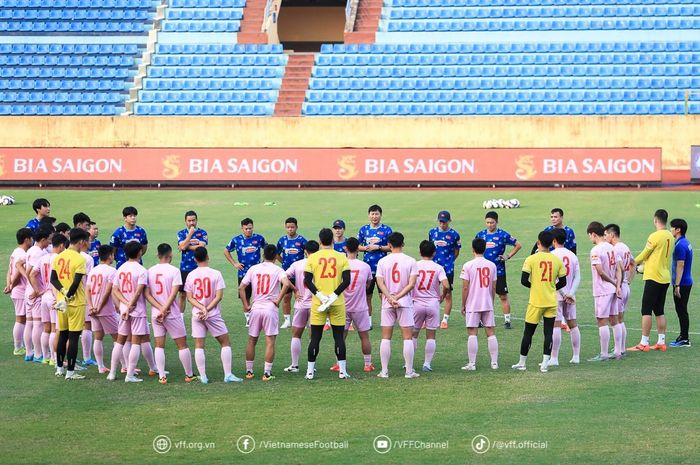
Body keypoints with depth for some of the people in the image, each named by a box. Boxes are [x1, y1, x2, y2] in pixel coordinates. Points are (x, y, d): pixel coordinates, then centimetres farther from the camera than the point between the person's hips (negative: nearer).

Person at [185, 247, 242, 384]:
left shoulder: (191, 275, 0)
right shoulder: (216, 274, -7)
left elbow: (189, 298, -3)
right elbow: (219, 296, -11)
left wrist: (202, 308, -9)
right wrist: (207, 309, -10)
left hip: (197, 315, 2)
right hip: (214, 315, -2)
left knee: (199, 345, 6)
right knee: (225, 343, 8)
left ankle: (203, 376, 1)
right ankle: (228, 375, 2)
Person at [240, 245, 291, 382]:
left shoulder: (253, 269, 5)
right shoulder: (277, 270, -3)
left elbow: (241, 288, 3)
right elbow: (286, 284, -21)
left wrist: (246, 305, 8)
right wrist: (278, 300, -10)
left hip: (255, 308, 3)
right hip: (270, 308, -3)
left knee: (252, 341, 14)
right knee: (270, 342, 0)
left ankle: (249, 371, 18)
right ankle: (267, 373, -4)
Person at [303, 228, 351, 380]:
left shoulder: (312, 258, 0)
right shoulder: (342, 258, -1)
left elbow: (307, 281, -6)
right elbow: (346, 281, -8)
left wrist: (320, 297, -9)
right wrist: (333, 296, -10)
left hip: (318, 303, 0)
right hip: (337, 303, 0)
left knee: (315, 337, 6)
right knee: (339, 337, 6)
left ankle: (310, 371, 7)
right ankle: (342, 371, 4)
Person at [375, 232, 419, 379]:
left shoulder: (382, 261, 1)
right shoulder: (410, 261, -2)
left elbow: (380, 283, -6)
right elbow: (411, 284, -9)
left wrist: (390, 298, -13)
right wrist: (398, 297, -9)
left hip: (387, 303, 1)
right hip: (405, 303, -1)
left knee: (386, 338, 6)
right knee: (408, 337, 3)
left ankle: (384, 371, 5)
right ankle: (409, 371, 1)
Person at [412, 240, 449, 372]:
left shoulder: (414, 266, -3)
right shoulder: (438, 268, -3)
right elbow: (446, 286, -14)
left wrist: (411, 297, 6)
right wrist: (442, 297, 5)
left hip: (417, 303, 0)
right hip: (433, 303, 0)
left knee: (413, 334, 11)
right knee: (431, 335, 7)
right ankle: (427, 363, 6)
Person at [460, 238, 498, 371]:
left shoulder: (468, 265, -8)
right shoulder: (491, 265, 3)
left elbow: (465, 288, -8)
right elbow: (494, 287, 8)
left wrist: (463, 305, 2)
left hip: (472, 305, -3)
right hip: (488, 305, 3)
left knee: (472, 333, -1)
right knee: (490, 332, 7)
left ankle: (472, 363, -1)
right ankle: (494, 362, 7)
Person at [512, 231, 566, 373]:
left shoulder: (531, 259, -9)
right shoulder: (557, 260, 1)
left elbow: (524, 281, -12)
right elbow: (563, 282, 5)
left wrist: (534, 286, 8)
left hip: (536, 302, -2)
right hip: (551, 303, 2)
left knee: (528, 332, 8)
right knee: (548, 333, 5)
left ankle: (522, 363, 17)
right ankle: (545, 364, -2)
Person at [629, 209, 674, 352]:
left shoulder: (655, 236, -16)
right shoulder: (670, 236, 8)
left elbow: (644, 254, -6)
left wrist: (634, 262, 13)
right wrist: (644, 265, 23)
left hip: (653, 278, -8)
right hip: (665, 277, 8)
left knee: (646, 311, -5)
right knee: (659, 311, 13)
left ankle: (644, 343, -6)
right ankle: (661, 342, 13)